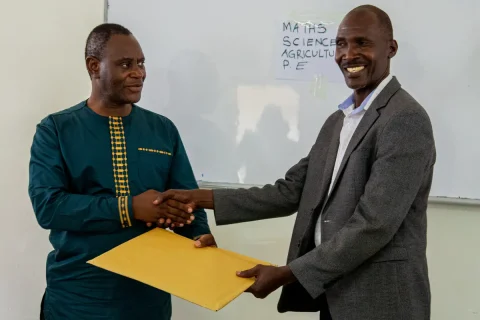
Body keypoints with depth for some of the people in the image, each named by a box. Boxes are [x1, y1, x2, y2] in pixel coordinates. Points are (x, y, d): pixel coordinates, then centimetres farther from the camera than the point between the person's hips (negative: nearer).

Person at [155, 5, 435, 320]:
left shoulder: (406, 120, -16)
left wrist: (286, 274, -21)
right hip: (333, 292, 8)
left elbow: (374, 224, -22)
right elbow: (291, 192, 6)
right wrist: (202, 198, -2)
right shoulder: (338, 120, 11)